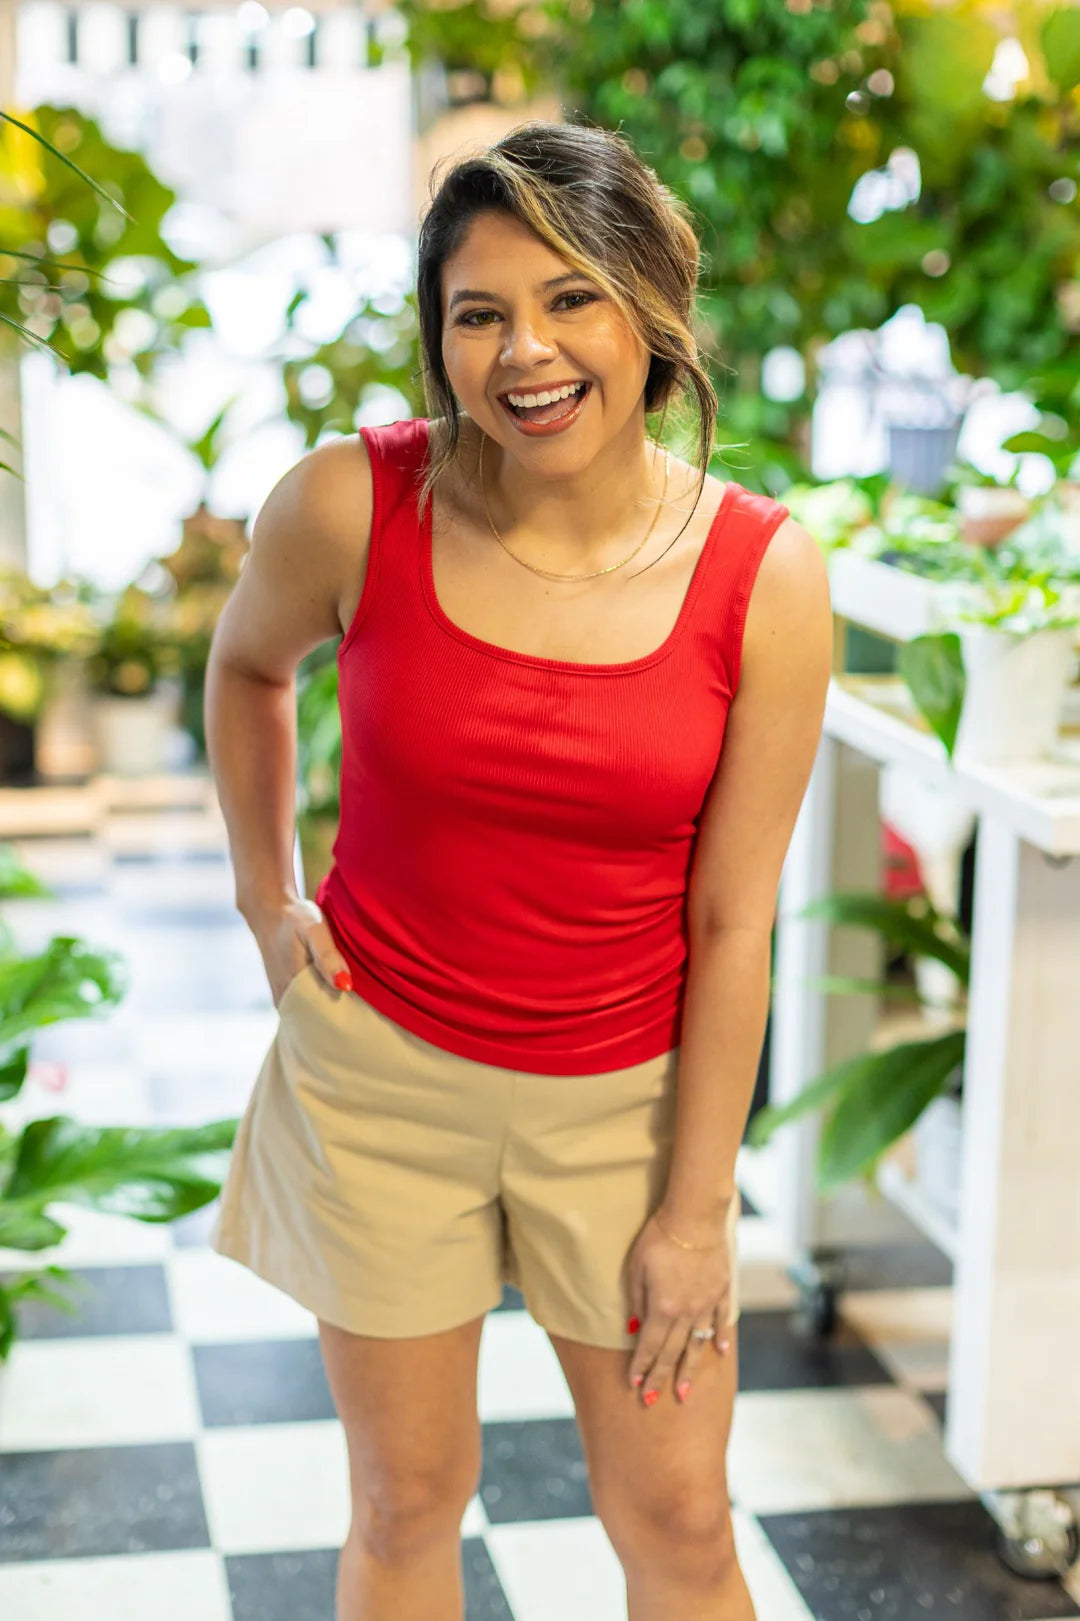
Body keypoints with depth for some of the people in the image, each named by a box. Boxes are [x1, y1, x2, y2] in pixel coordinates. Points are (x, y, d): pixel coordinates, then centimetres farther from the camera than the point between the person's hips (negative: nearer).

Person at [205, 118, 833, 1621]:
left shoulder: (765, 574, -15)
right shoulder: (348, 506, -15)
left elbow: (732, 921, -9)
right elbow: (247, 665, 10)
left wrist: (699, 1206, -5)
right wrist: (266, 901, 7)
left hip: (626, 1097, 0)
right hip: (380, 1067, 0)